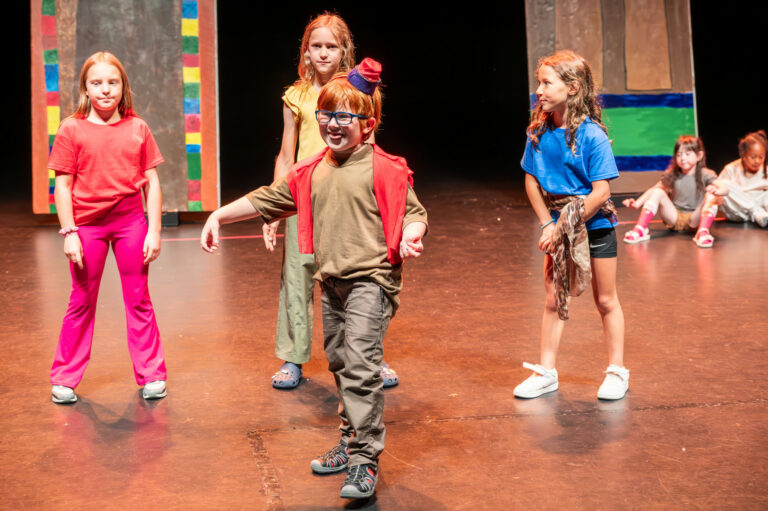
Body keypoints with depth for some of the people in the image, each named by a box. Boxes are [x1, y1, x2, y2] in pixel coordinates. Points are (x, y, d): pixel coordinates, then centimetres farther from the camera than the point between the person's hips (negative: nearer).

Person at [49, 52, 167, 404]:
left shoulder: (137, 128, 1)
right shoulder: (72, 130, -4)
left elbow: (151, 183, 3)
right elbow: (62, 184, -3)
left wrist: (154, 230, -1)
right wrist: (69, 233, -9)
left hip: (130, 221, 1)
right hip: (87, 225, -1)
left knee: (139, 301, 9)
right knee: (82, 303, 9)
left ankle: (150, 376, 19)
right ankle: (64, 380, 20)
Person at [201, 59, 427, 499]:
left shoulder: (384, 170, -8)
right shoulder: (312, 172, 10)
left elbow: (414, 211, -6)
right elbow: (267, 199, 18)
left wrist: (411, 233, -28)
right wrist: (219, 216, 18)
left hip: (370, 280, -7)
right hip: (332, 282, 7)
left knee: (361, 364, -15)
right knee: (340, 365, 16)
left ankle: (365, 460, -11)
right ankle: (351, 442, 30)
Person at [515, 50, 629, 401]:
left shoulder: (591, 135, -19)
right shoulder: (539, 132, -5)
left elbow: (601, 192, -20)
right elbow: (531, 180, 3)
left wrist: (566, 226, -19)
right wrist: (548, 225, -5)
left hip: (595, 225, -4)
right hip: (559, 226, 4)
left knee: (605, 300, 9)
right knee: (554, 299, 9)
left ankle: (617, 372, 21)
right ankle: (546, 372, 18)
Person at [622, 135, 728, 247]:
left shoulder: (705, 175, -5)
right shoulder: (672, 175, 4)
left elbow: (725, 189, -19)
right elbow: (653, 190, 5)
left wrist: (717, 191, -45)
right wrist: (637, 203, -13)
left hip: (694, 218, -2)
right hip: (674, 217, 2)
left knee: (712, 196, -26)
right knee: (658, 192, -17)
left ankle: (703, 232, -42)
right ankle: (640, 230, -30)